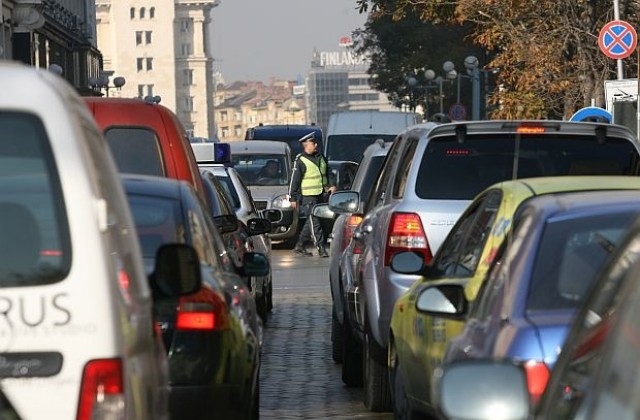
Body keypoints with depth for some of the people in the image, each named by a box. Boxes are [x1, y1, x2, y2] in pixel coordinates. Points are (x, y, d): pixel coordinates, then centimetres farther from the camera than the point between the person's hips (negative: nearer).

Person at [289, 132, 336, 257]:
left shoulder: (321, 158, 13)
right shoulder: (300, 161, -8)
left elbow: (327, 175, 25)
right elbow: (294, 180, -7)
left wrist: (331, 186, 8)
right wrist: (293, 198, -9)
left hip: (321, 195, 7)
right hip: (308, 196, -7)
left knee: (311, 223, 12)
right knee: (314, 222, -10)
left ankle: (300, 246, 22)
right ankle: (320, 248, -11)